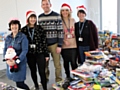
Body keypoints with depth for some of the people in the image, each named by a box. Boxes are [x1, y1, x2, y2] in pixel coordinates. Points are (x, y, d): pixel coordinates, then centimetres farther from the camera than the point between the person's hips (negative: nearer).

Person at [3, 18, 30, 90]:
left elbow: (25, 50, -13)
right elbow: (5, 50, 8)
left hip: (20, 63, -5)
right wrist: (7, 60, -10)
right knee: (17, 82, 11)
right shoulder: (8, 38, 8)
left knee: (20, 83, -5)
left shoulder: (23, 37, -8)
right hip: (10, 63, 5)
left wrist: (17, 61, -21)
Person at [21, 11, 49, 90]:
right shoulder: (23, 30, 1)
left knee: (42, 72, -4)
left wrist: (46, 54, -2)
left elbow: (44, 42, -1)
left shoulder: (40, 28, -2)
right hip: (29, 54, 2)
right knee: (33, 71, 16)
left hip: (40, 53, -2)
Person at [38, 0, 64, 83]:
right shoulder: (40, 17, 8)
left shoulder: (56, 16, -5)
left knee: (57, 64, 6)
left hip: (54, 44, -3)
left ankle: (59, 80, 21)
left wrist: (59, 45, -11)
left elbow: (60, 31, -7)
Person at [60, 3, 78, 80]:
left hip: (73, 45, 1)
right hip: (64, 46, -1)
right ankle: (68, 76, 28)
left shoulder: (73, 20, 7)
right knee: (66, 62, 10)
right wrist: (64, 40, -15)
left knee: (74, 62, 0)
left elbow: (76, 31, 15)